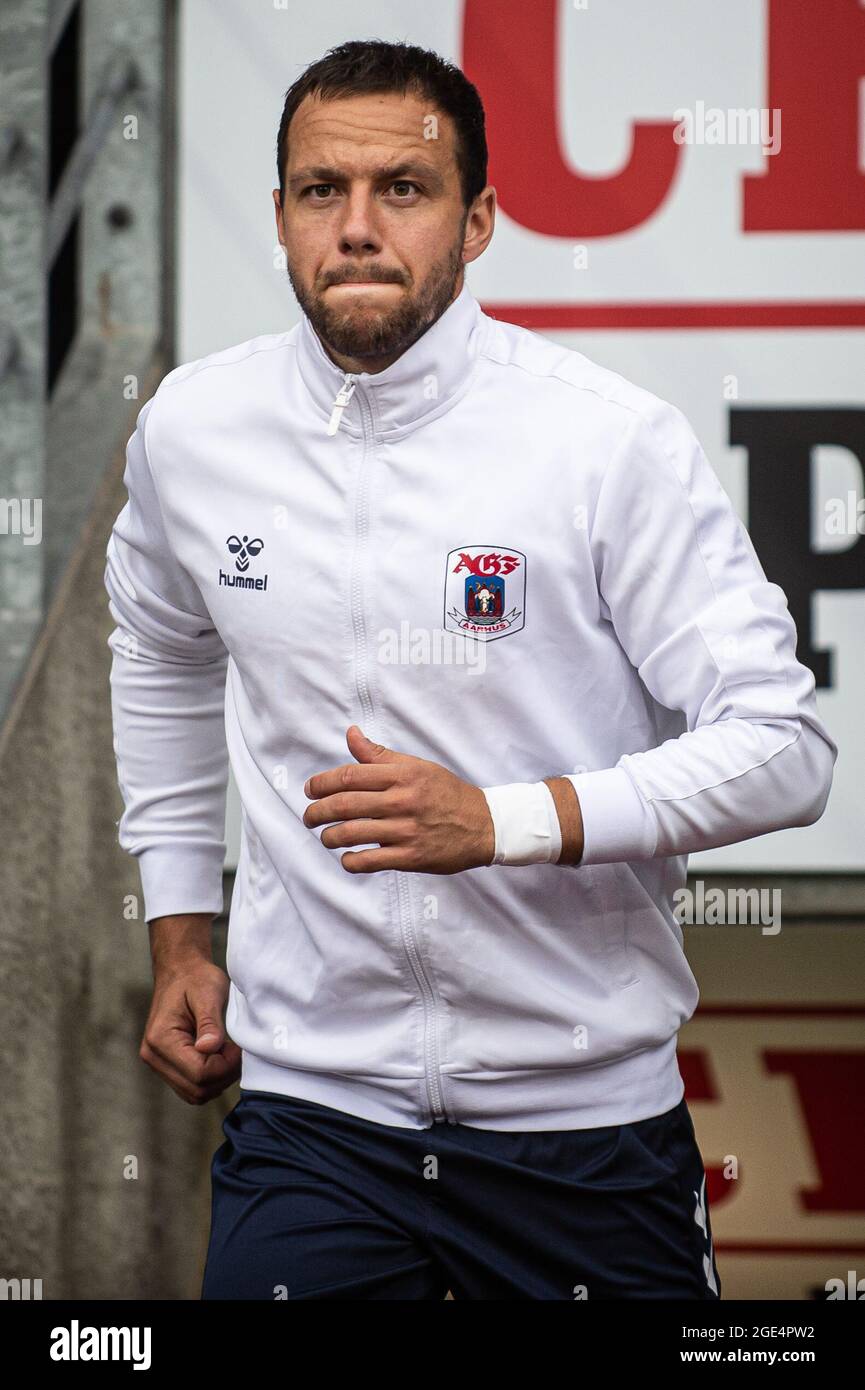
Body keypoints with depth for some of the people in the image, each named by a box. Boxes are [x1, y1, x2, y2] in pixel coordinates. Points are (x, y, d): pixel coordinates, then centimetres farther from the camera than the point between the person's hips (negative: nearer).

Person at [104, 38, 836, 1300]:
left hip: (586, 1111, -2)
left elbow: (784, 748, -12)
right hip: (309, 1100, 2)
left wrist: (505, 821, -24)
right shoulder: (191, 430, 2)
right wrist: (180, 941, 20)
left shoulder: (615, 441, -11)